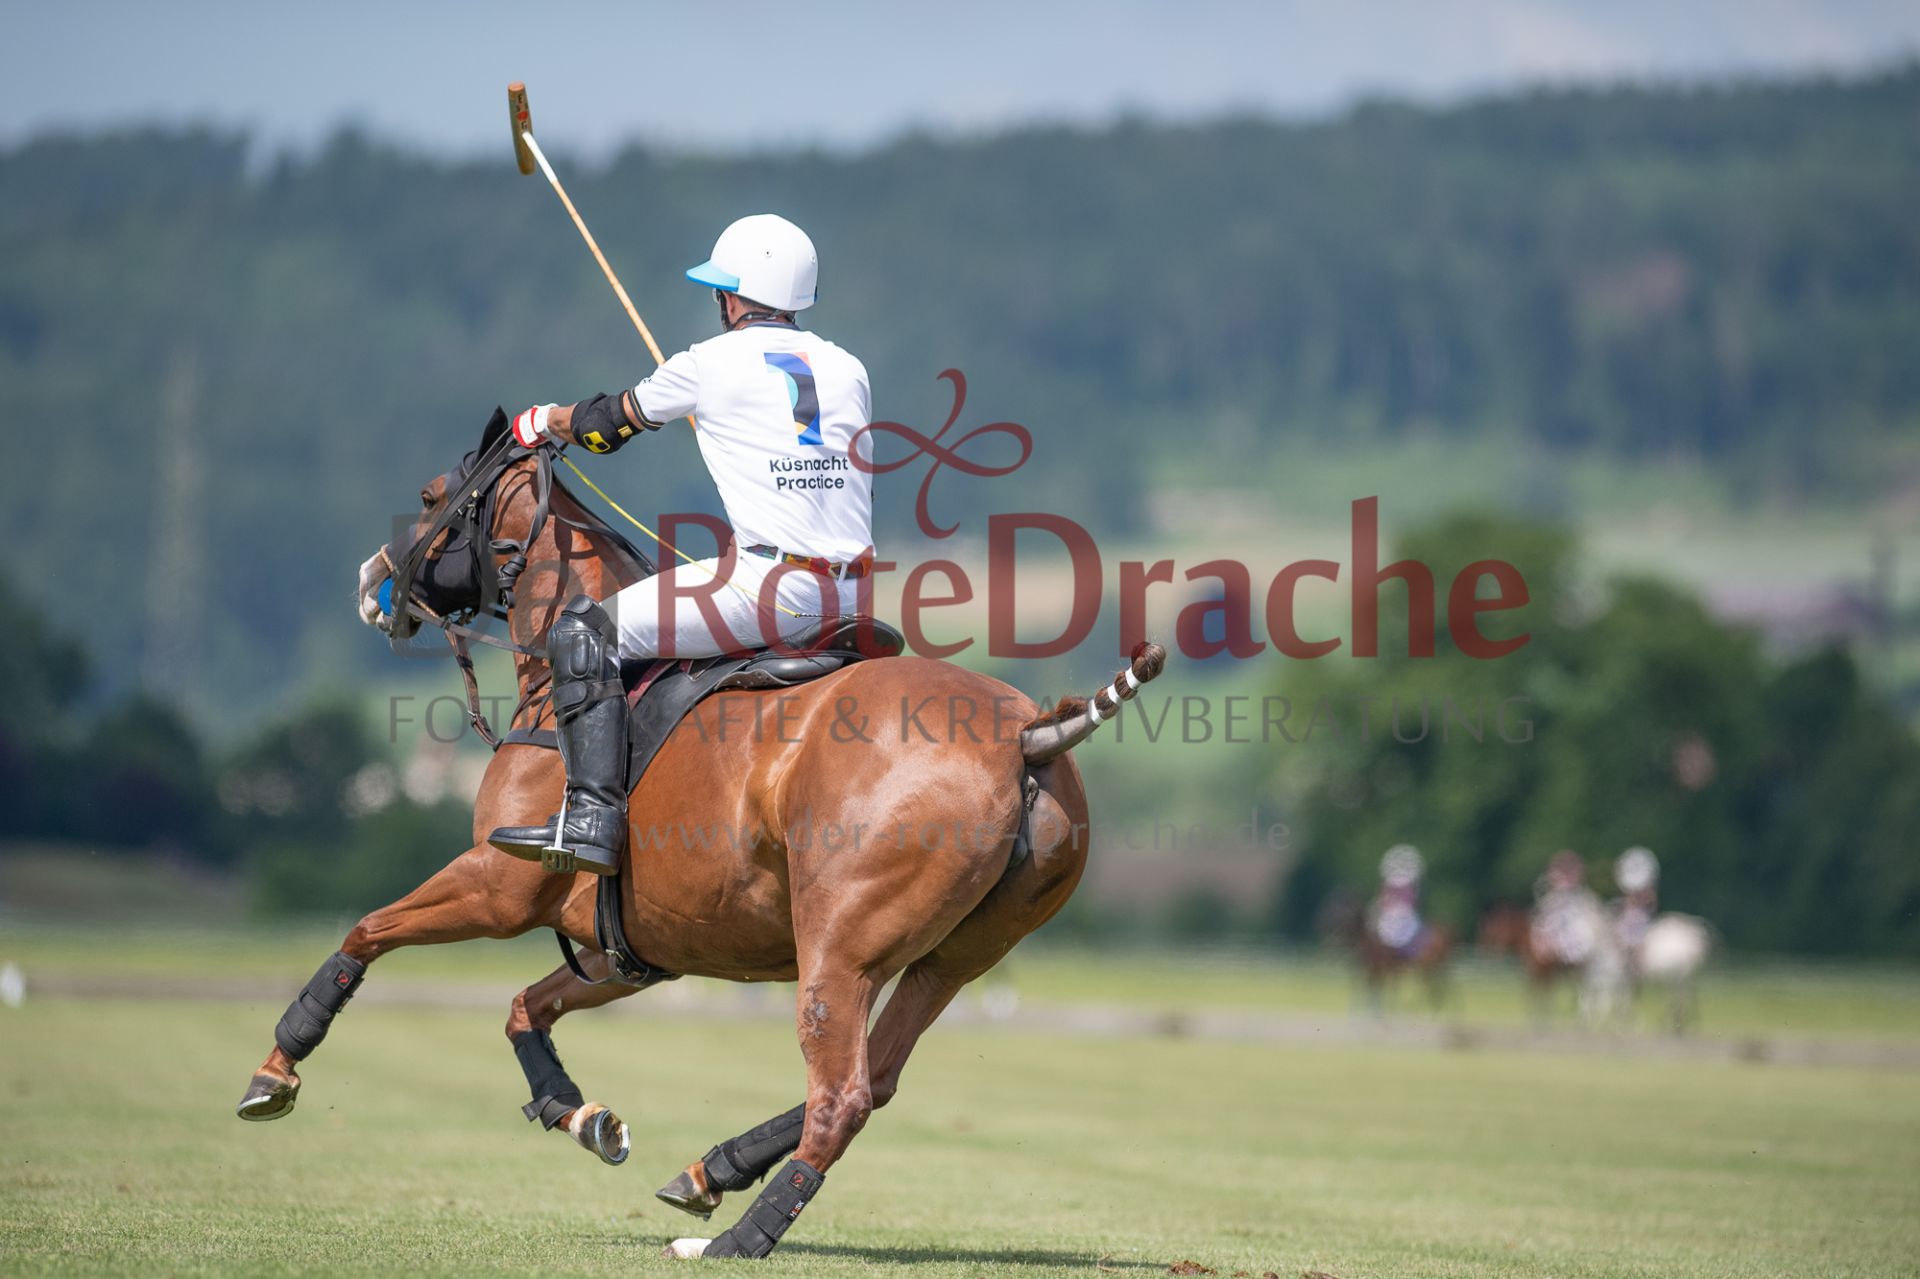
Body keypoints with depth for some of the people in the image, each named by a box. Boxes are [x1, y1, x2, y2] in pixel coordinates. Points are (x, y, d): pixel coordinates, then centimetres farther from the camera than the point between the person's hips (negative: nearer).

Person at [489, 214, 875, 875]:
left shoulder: (710, 363, 1)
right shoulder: (850, 370, 14)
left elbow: (610, 420, 16)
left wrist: (540, 423, 36)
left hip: (767, 588, -7)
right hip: (850, 593, 7)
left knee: (585, 630, 0)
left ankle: (592, 817, -13)